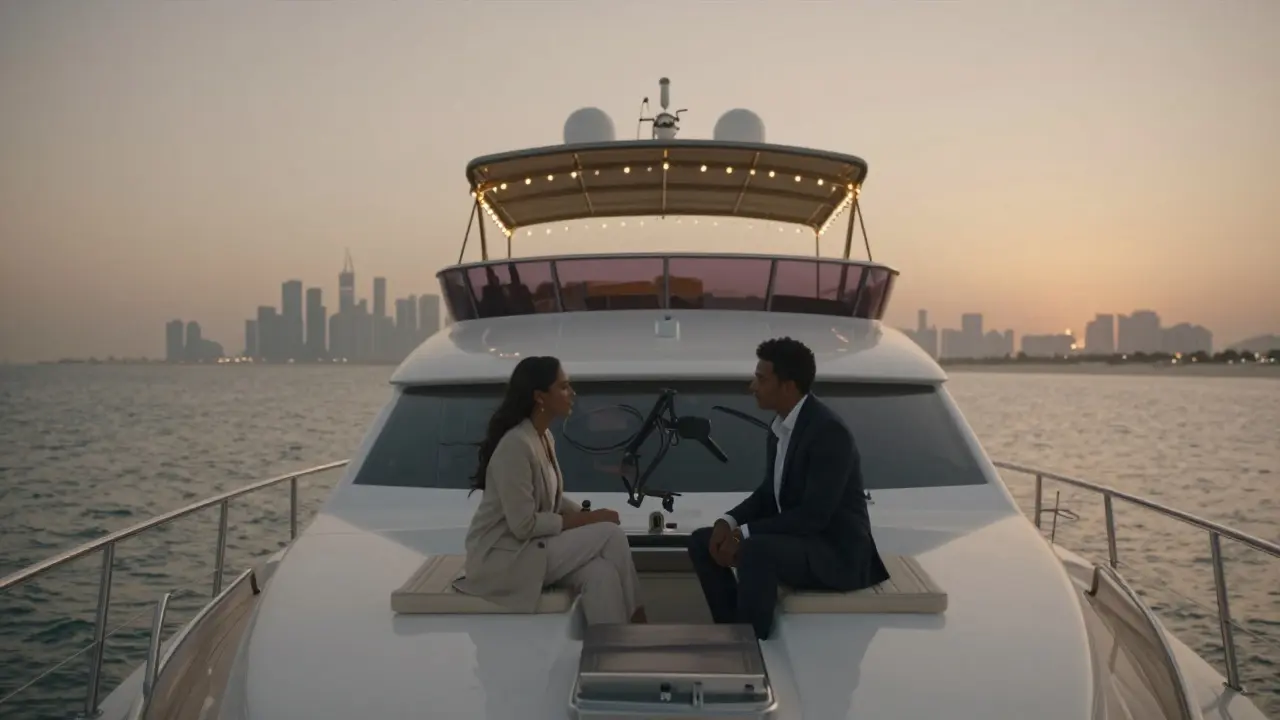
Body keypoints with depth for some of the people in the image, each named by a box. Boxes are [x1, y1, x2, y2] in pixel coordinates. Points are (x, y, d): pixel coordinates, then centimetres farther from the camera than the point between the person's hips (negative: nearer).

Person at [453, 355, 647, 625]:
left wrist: (588, 515, -3)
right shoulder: (516, 445, -22)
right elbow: (524, 525, -23)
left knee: (601, 574, -21)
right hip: (502, 556, -8)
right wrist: (583, 521, -15)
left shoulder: (545, 437, 8)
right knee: (611, 535, -18)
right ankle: (634, 620, -1)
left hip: (529, 546, 8)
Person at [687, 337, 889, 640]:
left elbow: (814, 515, -26)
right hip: (796, 536, 9)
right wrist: (730, 521, -5)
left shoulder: (829, 431, -23)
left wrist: (744, 534, -23)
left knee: (755, 551, -35)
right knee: (702, 542, 2)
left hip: (836, 551, -9)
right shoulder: (781, 425, 5)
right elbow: (769, 492, 13)